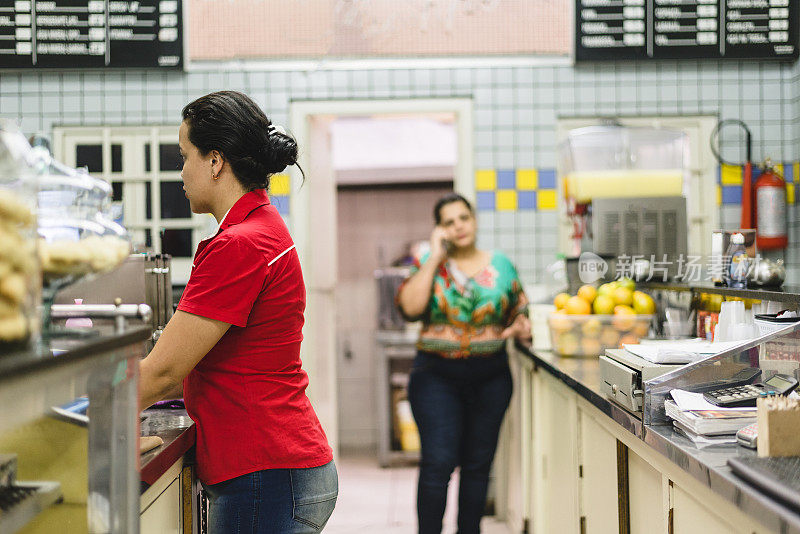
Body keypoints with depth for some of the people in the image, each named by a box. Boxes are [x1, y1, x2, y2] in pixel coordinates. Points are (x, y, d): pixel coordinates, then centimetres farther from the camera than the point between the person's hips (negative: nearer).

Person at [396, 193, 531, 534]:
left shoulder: (501, 265, 8)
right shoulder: (430, 265, 2)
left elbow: (519, 312, 15)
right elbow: (410, 307, -16)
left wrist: (521, 326, -9)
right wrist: (435, 258, -12)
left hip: (490, 377, 2)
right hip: (437, 376, -2)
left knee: (478, 464, 8)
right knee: (437, 463, -8)